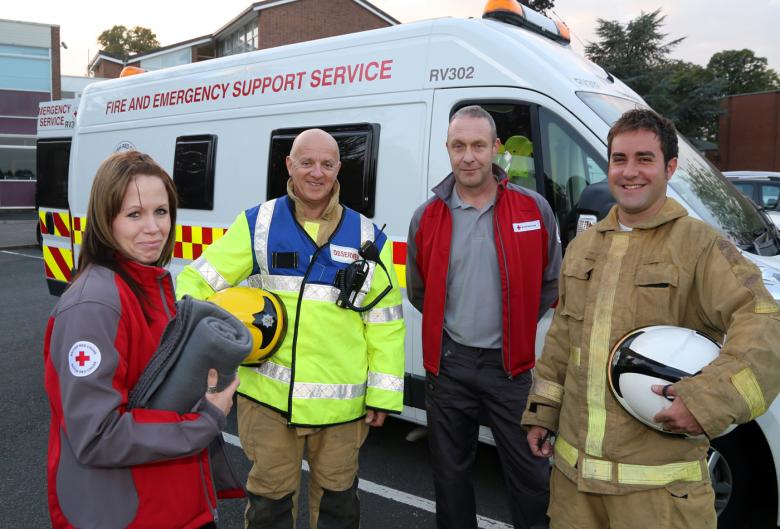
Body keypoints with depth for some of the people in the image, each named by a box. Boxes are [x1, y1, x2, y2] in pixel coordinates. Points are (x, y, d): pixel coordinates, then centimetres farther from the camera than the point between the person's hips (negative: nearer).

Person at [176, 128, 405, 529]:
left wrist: (383, 394, 1)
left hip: (341, 402, 1)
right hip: (268, 394, -1)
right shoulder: (257, 224, -1)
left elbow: (385, 323, 4)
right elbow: (197, 280, 0)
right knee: (270, 497, 15)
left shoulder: (368, 238, 2)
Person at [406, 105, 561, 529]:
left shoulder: (534, 208, -4)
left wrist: (518, 326, 3)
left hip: (511, 364, -1)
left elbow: (551, 284, 6)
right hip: (448, 363, 2)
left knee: (529, 469, 8)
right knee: (450, 469, 17)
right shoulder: (427, 216, -1)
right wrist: (449, 325, 8)